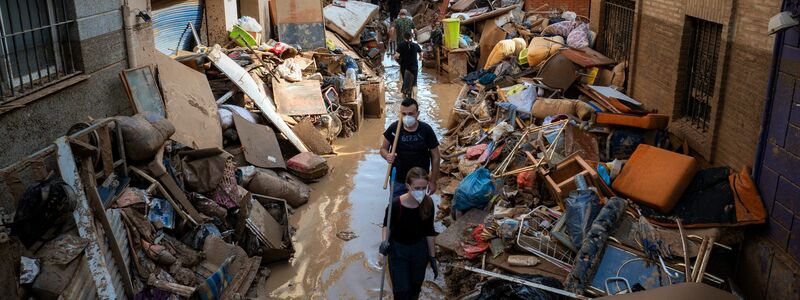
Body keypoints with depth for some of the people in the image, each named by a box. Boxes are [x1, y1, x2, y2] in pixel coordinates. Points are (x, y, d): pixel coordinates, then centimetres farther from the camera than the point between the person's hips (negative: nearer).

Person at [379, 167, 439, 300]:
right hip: (398, 251, -3)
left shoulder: (428, 203, -19)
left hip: (419, 250, 3)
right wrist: (385, 241, -26)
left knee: (416, 287, 22)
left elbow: (429, 232, -5)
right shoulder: (396, 205, -28)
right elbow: (387, 225, -7)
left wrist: (433, 257, 1)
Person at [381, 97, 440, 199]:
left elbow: (435, 157, -6)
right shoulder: (394, 128, -12)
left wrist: (433, 182, -5)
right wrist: (387, 156, -23)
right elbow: (383, 148, 1)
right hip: (397, 180, 1)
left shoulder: (426, 130, -14)